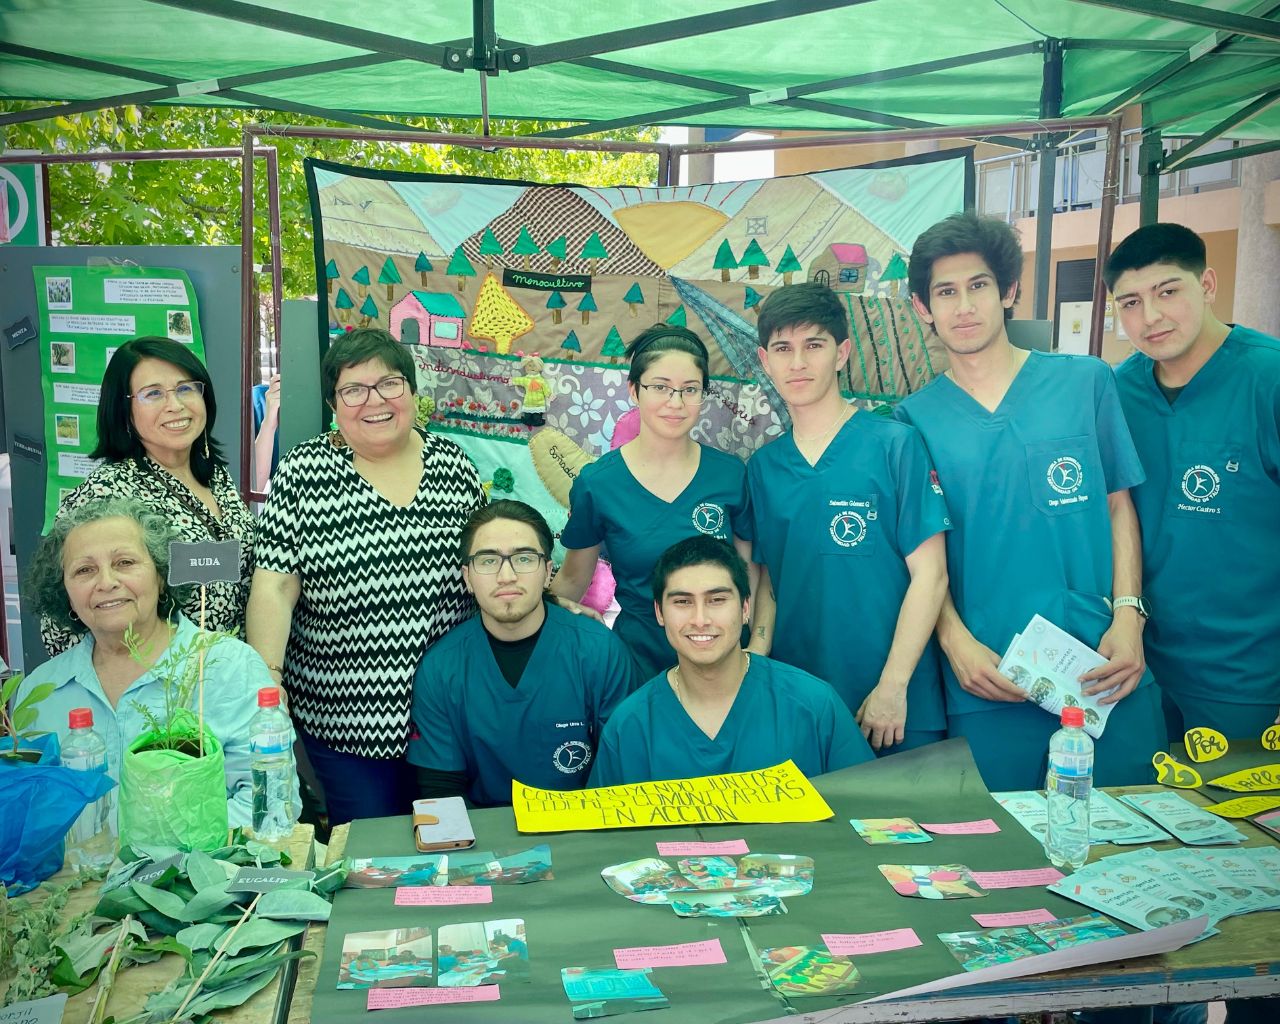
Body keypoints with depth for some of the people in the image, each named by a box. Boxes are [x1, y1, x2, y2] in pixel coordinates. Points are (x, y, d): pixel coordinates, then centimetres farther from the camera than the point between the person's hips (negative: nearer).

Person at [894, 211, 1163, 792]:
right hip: (986, 687, -1)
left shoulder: (1087, 382, 6)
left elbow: (1119, 506, 7)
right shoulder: (916, 418, 4)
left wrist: (1128, 618, -4)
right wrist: (956, 641, -11)